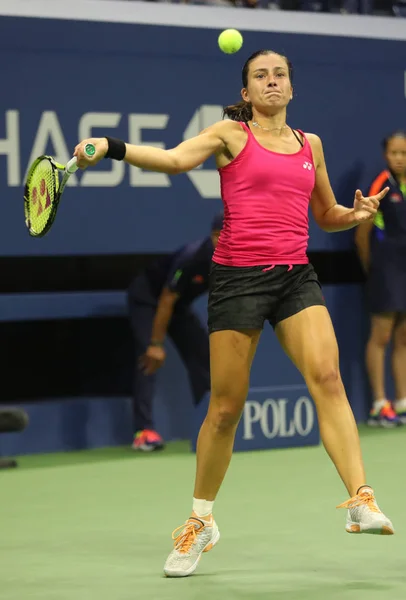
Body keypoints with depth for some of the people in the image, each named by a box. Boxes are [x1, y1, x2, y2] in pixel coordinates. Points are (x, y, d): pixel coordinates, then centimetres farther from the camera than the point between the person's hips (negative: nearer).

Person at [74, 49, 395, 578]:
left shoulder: (311, 144, 15)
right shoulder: (231, 134, 3)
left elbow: (326, 215, 25)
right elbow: (176, 158, -14)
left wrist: (357, 214, 3)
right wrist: (110, 147, -29)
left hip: (296, 276, 3)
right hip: (238, 276, -3)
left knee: (327, 376, -19)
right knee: (225, 407, 1)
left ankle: (361, 500, -23)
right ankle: (201, 522, 18)